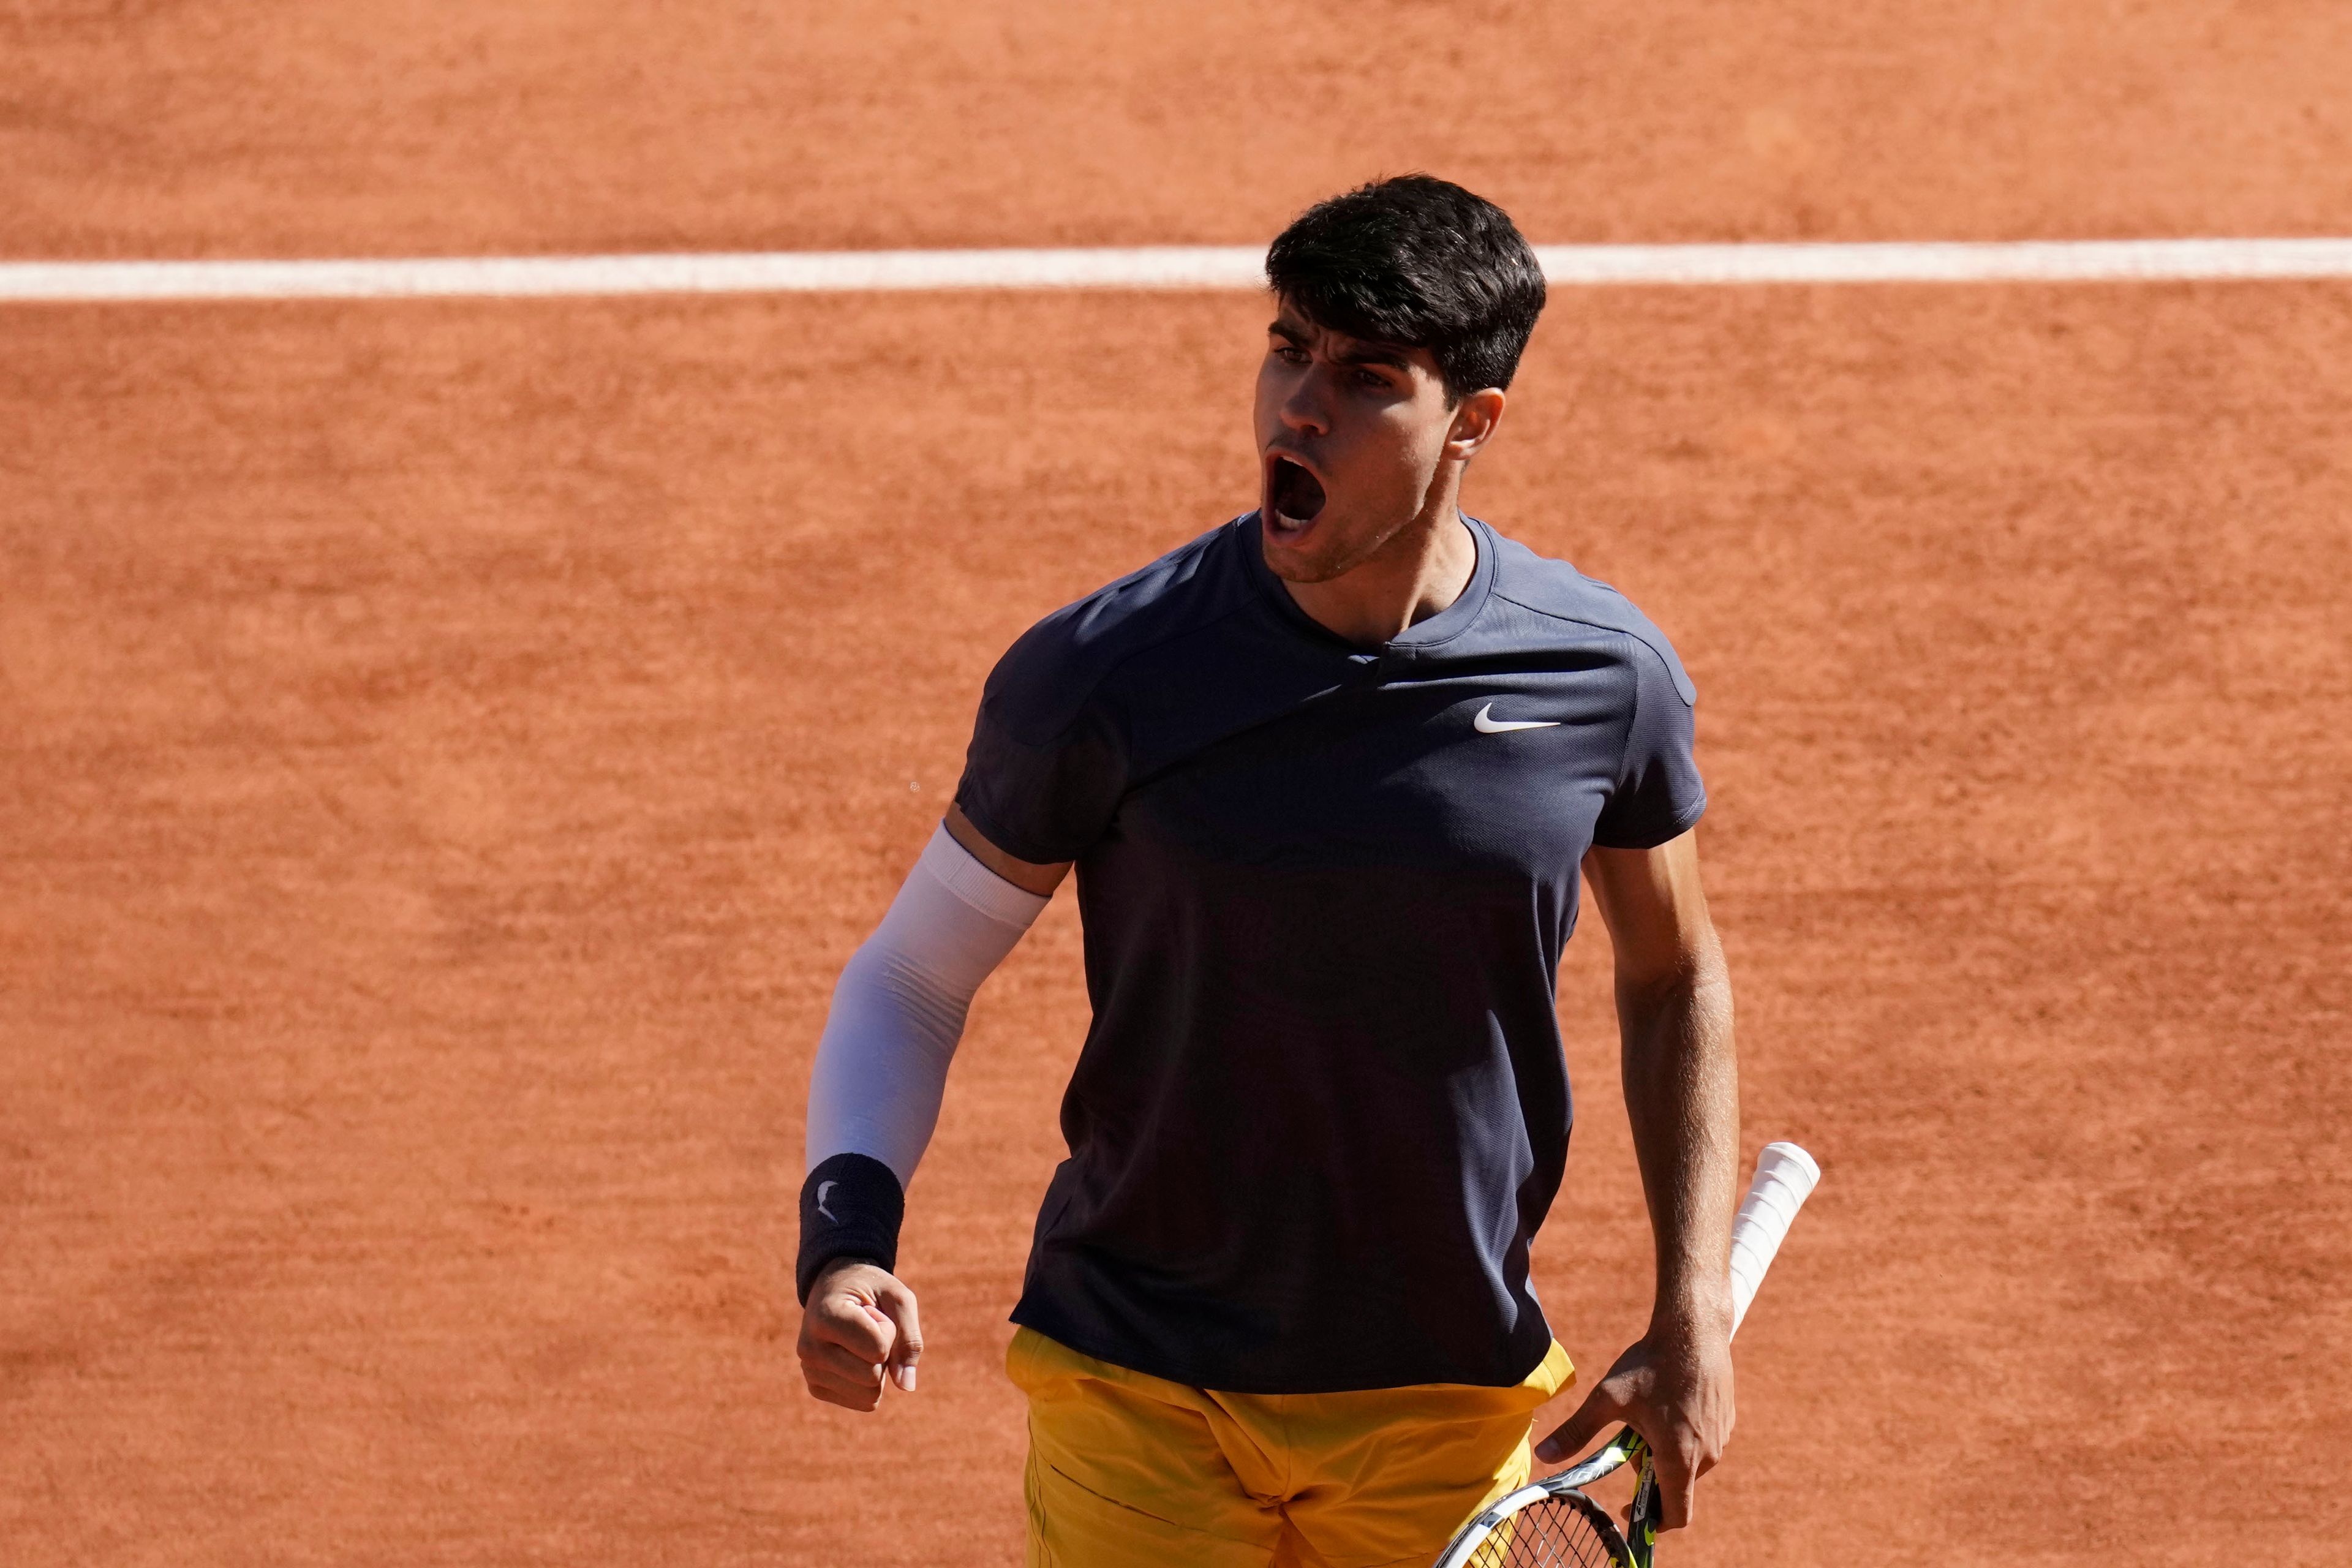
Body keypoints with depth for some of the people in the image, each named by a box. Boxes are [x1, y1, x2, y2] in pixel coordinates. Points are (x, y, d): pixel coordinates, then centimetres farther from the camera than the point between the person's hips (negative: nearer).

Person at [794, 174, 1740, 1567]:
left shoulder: (1605, 678, -7)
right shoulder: (1102, 679, -13)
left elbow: (1677, 979, 9)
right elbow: (910, 977, -2)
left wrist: (1694, 1319, 2)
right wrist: (847, 1230, -20)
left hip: (1455, 1413, 2)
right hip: (1136, 1400, -2)